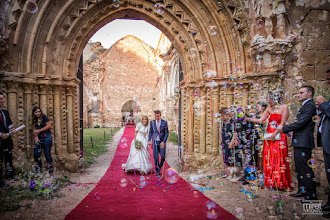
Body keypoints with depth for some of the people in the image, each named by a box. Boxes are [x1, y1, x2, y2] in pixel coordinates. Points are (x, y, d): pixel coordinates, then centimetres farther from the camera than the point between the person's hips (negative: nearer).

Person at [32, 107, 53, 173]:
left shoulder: (44, 117, -4)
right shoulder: (34, 120, 12)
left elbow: (49, 125, -10)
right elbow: (34, 130, 9)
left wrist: (39, 130, -9)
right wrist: (36, 137, -5)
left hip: (46, 137, -6)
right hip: (39, 138, 6)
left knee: (47, 154, -2)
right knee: (36, 154, 3)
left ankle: (50, 169, 9)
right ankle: (39, 169, 19)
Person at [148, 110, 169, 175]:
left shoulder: (164, 122, -4)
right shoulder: (152, 122, 2)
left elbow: (166, 133, -2)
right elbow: (150, 132, 9)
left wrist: (163, 142, -12)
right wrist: (149, 140, -3)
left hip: (162, 142, -1)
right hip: (155, 142, 1)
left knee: (163, 157, -6)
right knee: (156, 157, 1)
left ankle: (159, 167, 22)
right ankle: (157, 171, 14)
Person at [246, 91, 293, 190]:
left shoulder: (284, 107, -3)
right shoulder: (269, 108, 13)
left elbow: (282, 123, -9)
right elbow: (260, 120, 10)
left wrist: (274, 134, -14)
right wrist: (248, 119, 3)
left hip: (279, 137, -5)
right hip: (269, 136, 5)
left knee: (279, 159, -4)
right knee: (269, 159, 6)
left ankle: (283, 183, 7)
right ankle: (271, 182, 15)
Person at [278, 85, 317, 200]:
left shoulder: (310, 105, -13)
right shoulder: (305, 105, 19)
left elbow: (300, 123, -20)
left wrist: (284, 129, -11)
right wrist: (293, 134, 12)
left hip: (303, 143, -11)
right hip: (299, 142, 11)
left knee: (305, 168, -5)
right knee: (299, 167, 16)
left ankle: (311, 195, 4)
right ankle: (302, 190, 27)